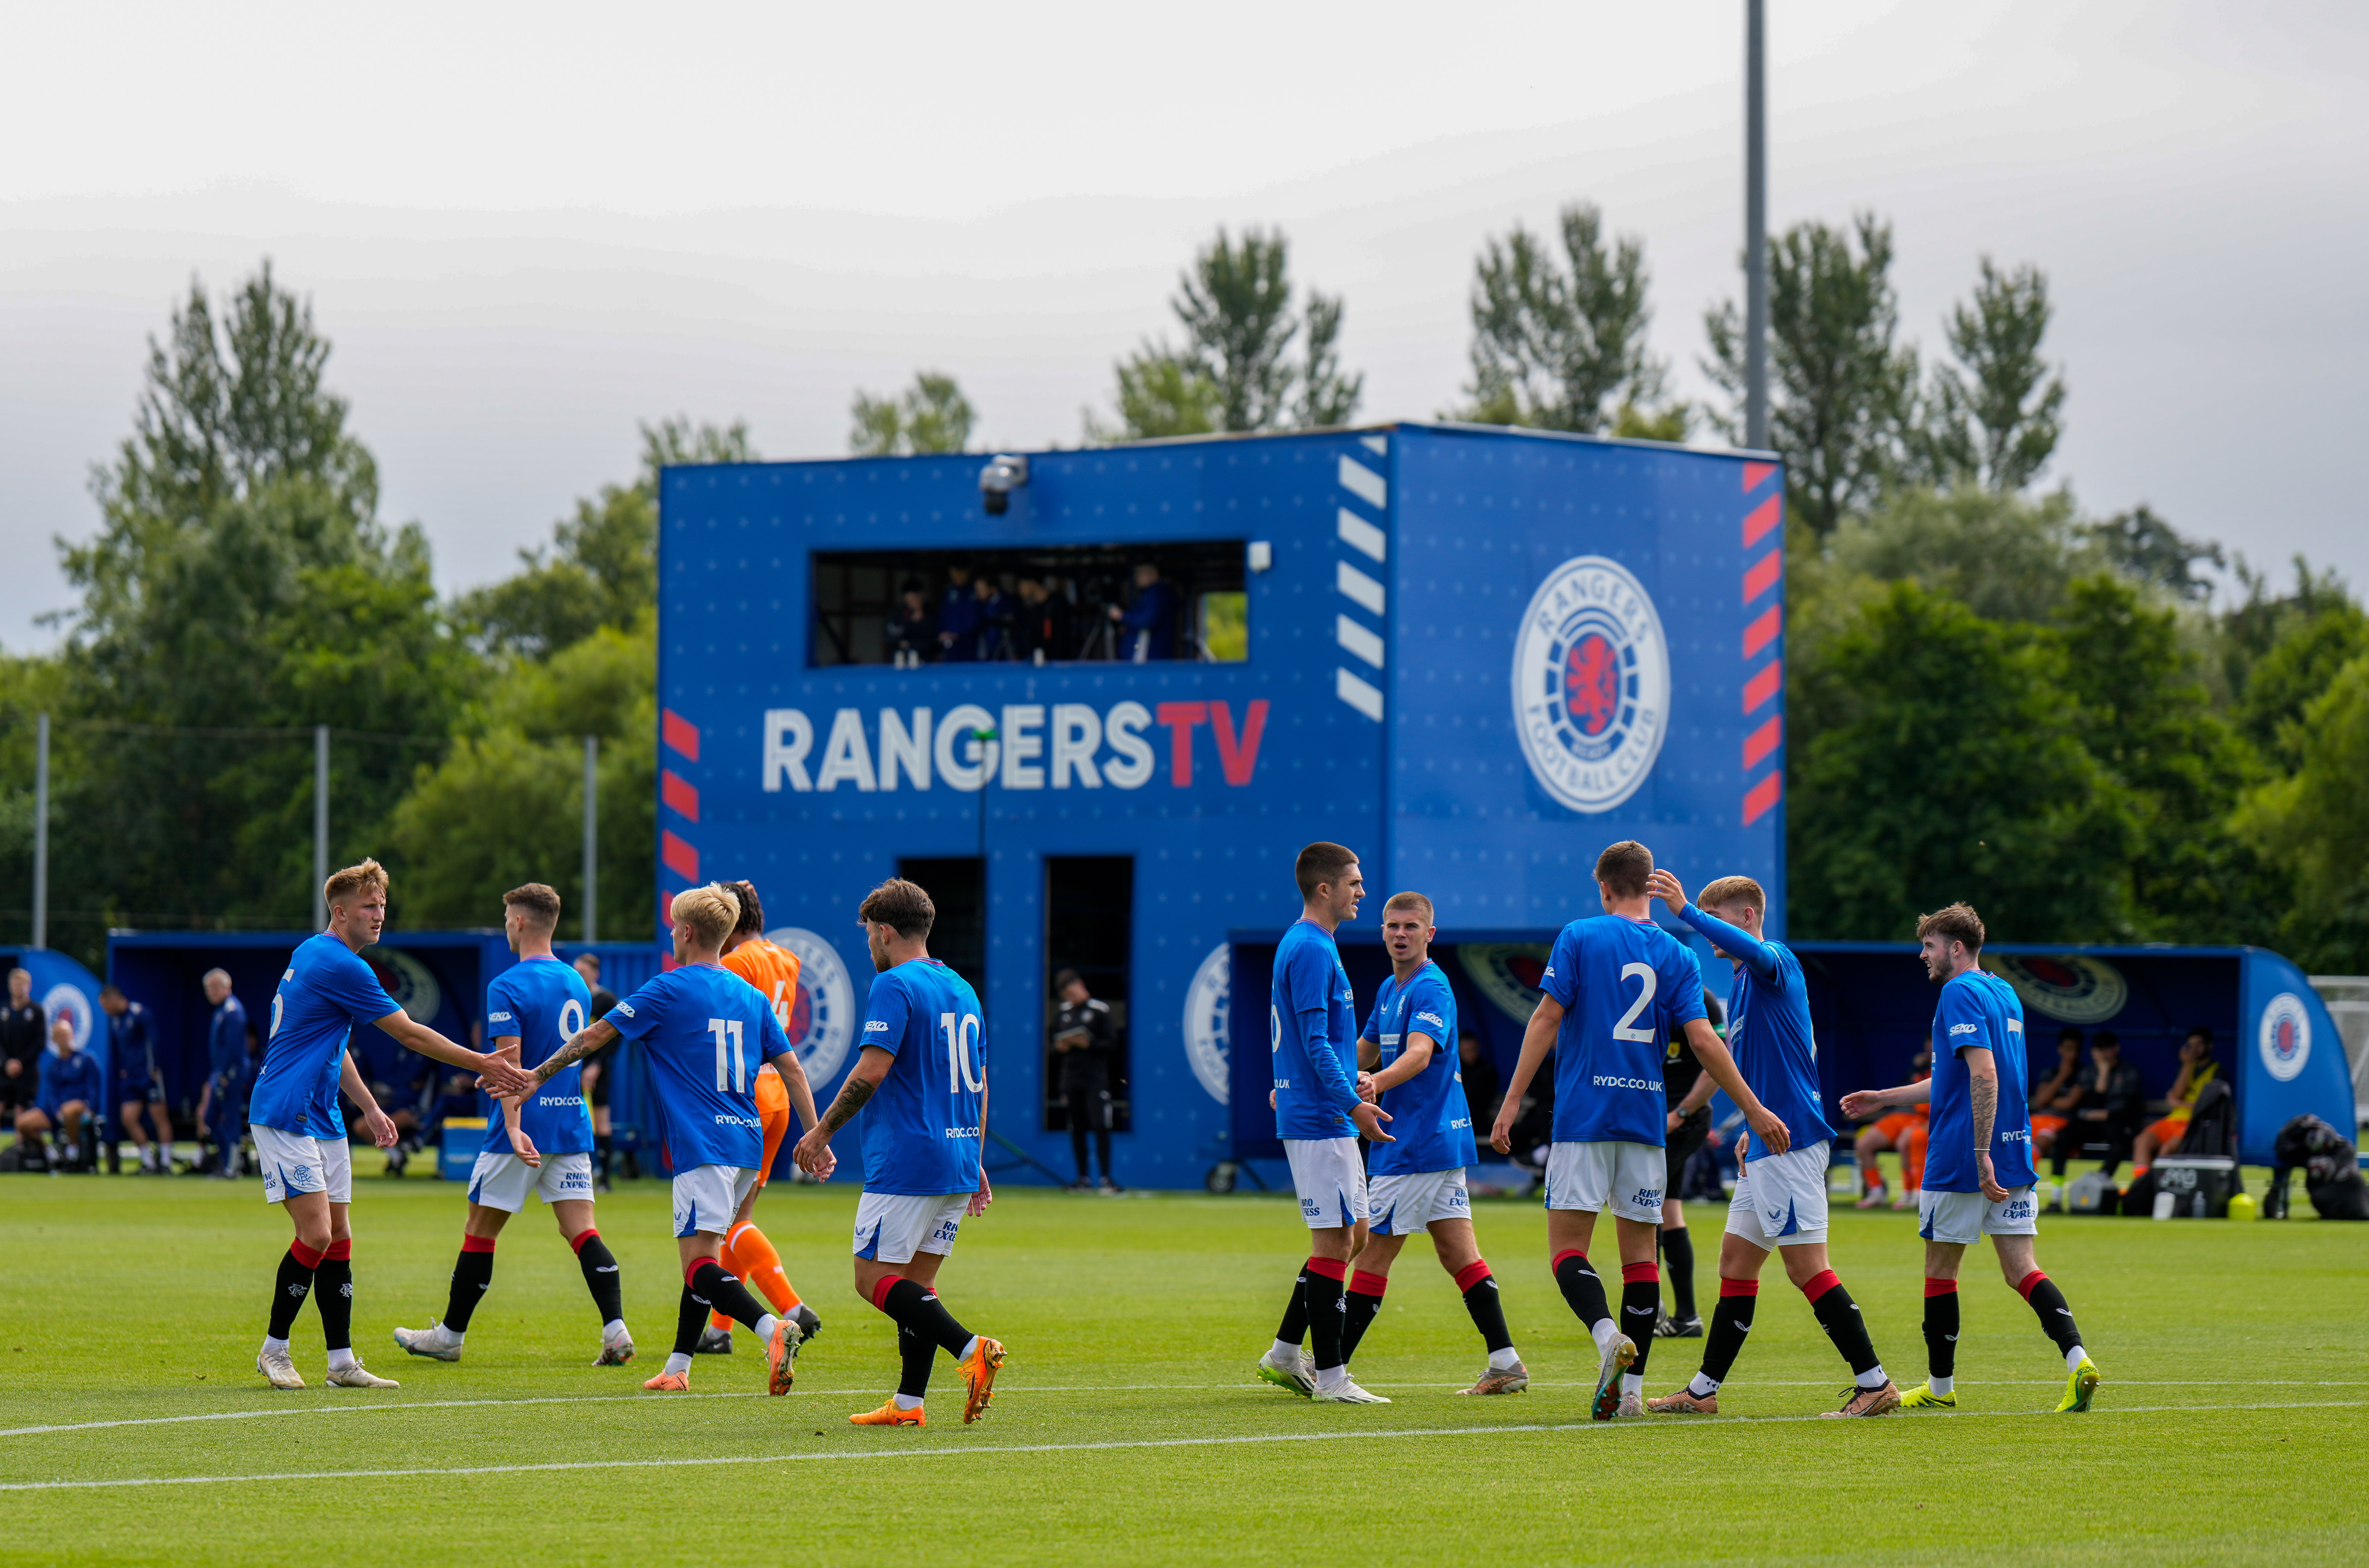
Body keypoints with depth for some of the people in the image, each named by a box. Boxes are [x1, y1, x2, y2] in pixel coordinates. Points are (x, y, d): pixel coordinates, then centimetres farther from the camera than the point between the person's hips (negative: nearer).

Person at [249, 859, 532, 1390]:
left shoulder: (314, 954, 14)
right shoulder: (337, 965, -17)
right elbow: (409, 1034, -13)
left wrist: (369, 1107, 24)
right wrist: (482, 1064, -6)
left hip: (322, 1117, 10)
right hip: (285, 1116, -10)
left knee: (338, 1238, 6)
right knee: (316, 1235, -13)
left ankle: (342, 1362, 7)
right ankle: (274, 1350, 0)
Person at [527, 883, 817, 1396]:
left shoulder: (669, 989, -4)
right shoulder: (749, 994, 14)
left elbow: (595, 1036, 0)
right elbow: (791, 1069, 12)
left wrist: (536, 1076, 7)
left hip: (703, 1143, -7)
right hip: (748, 1143, 7)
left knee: (700, 1265, -15)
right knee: (702, 1256, 17)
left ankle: (772, 1327, -38)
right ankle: (678, 1369, 20)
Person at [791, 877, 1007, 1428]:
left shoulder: (895, 986, -10)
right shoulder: (962, 990, 16)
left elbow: (871, 1072, -18)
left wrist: (822, 1133, -8)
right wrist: (975, 1161, 25)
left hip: (906, 1163, -9)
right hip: (958, 1164, 9)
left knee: (875, 1279, -6)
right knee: (917, 1281, 12)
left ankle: (970, 1348, -22)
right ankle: (908, 1403, 9)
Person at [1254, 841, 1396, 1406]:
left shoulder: (1306, 946, 17)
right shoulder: (1311, 950, -15)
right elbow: (1315, 1041, -20)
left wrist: (1350, 1078, 18)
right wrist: (1352, 1103, -22)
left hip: (1321, 1118, 10)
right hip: (1319, 1120, -10)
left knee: (1350, 1235, 14)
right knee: (1334, 1240, -7)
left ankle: (1286, 1354, 17)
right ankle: (1329, 1375, -4)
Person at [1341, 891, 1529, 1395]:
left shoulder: (1431, 989, -14)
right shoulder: (1390, 990, 17)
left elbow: (1419, 1054, -29)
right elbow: (1365, 1051, 28)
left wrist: (1376, 1083, -47)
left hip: (1415, 1145, -10)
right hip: (1444, 1141, 10)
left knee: (1371, 1253, -4)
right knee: (1458, 1252, 8)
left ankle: (1332, 1368, 1)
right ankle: (1505, 1363, 6)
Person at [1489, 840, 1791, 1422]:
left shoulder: (1578, 938, -1)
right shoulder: (1678, 955, 7)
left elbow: (1548, 1019, -6)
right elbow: (1703, 1040, -1)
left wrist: (1512, 1102, -5)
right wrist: (1755, 1110, 4)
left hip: (1584, 1114, -3)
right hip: (1646, 1122, 3)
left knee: (1567, 1247, -3)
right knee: (1641, 1252, 8)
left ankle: (1609, 1337, -29)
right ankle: (1632, 1388, 3)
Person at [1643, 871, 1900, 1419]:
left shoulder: (1777, 963, -10)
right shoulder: (1743, 983, 20)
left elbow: (1754, 950, -36)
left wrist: (1687, 912, -37)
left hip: (1791, 1144, -10)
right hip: (1767, 1148, 10)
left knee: (1807, 1267, -10)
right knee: (1736, 1264, 12)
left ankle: (1875, 1383, -8)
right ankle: (1704, 1391, 17)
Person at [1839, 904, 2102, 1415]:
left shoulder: (1961, 993, -11)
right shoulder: (2004, 993, 18)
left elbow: (1983, 1075, -24)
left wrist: (1981, 1154, -27)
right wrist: (1883, 1099, 33)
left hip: (1960, 1160, -8)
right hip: (2014, 1152, 8)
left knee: (1940, 1268, 7)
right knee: (2021, 1269, 2)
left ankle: (1940, 1386, 15)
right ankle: (2077, 1359, -17)